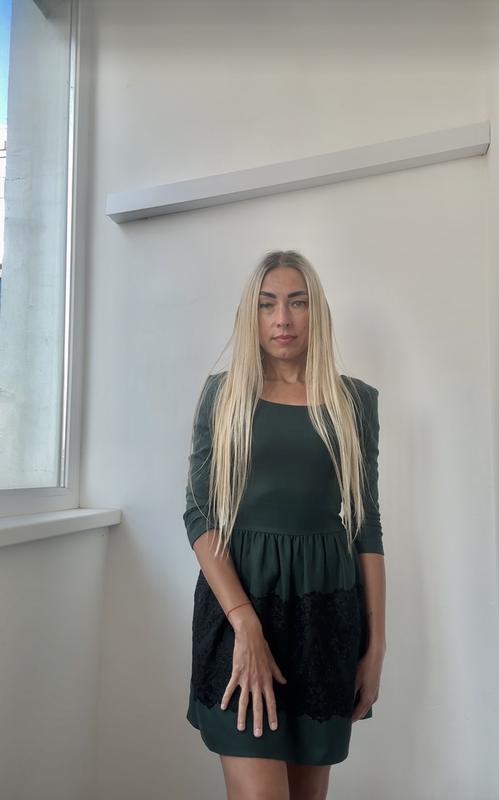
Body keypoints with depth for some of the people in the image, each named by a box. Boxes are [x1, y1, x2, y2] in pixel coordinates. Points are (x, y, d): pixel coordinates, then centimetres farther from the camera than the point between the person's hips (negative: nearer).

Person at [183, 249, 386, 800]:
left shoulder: (354, 399, 5)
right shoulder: (223, 392, 1)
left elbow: (367, 524, 6)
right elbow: (199, 513, -5)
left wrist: (375, 643, 3)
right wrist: (246, 624, -16)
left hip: (326, 601, 2)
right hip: (238, 596, -1)